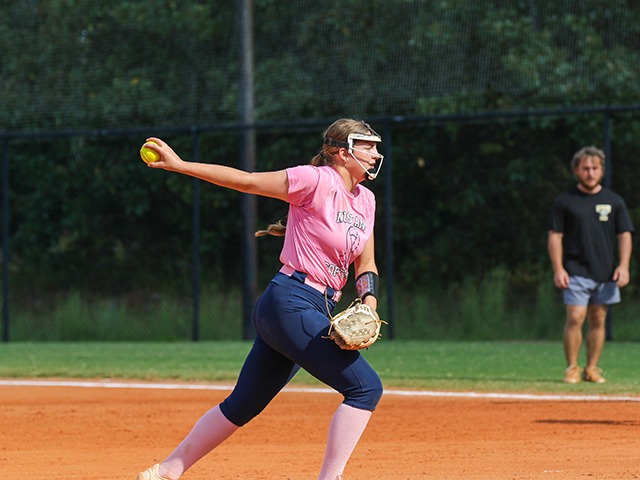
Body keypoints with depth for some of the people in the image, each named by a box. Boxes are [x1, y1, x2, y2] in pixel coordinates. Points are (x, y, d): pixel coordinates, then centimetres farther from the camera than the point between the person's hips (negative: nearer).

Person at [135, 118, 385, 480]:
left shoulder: (366, 200, 14)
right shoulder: (317, 181, -11)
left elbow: (365, 264, 17)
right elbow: (247, 180, -9)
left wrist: (369, 299, -3)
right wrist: (181, 165, -12)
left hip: (317, 312, 9)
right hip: (292, 303, -9)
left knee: (243, 405, 14)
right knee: (366, 387, -16)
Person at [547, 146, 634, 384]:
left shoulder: (614, 201, 9)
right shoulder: (565, 201, 3)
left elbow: (625, 235, 9)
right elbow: (555, 236, 1)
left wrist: (623, 266, -4)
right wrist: (558, 269, -9)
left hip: (605, 273, 3)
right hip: (576, 272, -3)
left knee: (598, 320, 5)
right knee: (575, 318, -13)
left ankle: (592, 369, 12)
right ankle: (572, 368, -5)